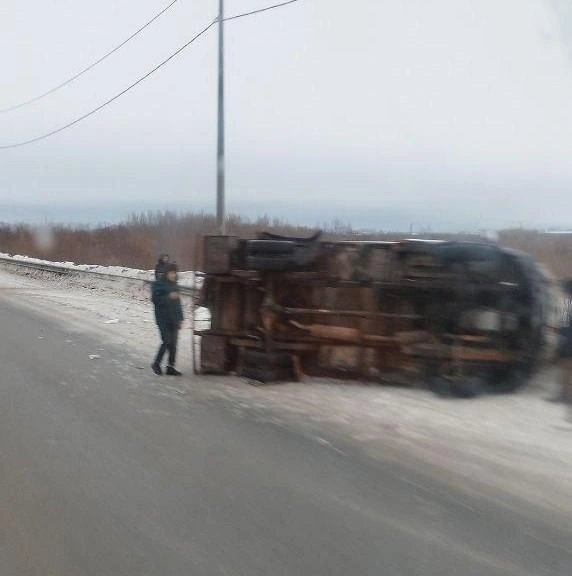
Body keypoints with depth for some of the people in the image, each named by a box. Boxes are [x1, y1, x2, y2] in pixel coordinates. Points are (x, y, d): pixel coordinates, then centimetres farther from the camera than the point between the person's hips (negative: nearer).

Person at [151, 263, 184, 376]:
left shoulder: (174, 285, 15)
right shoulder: (158, 284, -4)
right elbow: (155, 299, -14)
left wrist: (180, 318, 16)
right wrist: (168, 297, -23)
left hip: (174, 319, 6)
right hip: (163, 319, -6)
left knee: (173, 343, 4)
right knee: (167, 341, -11)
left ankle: (171, 367, 10)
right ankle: (156, 364, 6)